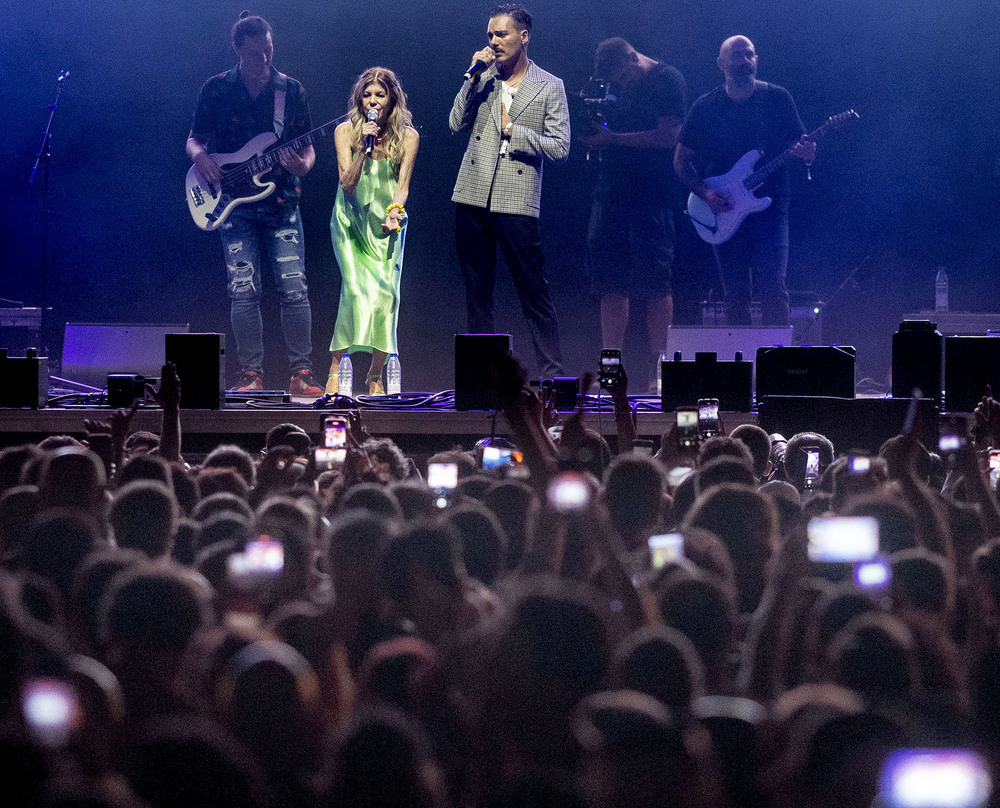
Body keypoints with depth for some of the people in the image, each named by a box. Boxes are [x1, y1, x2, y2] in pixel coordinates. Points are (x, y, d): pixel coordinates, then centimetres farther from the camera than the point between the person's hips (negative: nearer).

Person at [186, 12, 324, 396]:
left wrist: (303, 165, -14)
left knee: (294, 288, -8)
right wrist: (199, 156, -12)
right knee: (243, 291, -5)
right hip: (235, 204, 0)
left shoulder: (291, 91, 5)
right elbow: (194, 139, 11)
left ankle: (301, 375, -2)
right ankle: (251, 376, 2)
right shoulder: (217, 90, 3)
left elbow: (307, 148, 9)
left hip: (282, 203, 0)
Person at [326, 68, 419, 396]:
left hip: (386, 221, 1)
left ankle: (376, 377, -3)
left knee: (385, 292, -13)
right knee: (356, 289, -20)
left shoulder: (407, 136, -5)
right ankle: (336, 369, -12)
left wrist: (395, 211, -26)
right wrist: (362, 148, -26)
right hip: (351, 221, -1)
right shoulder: (346, 132, -7)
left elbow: (402, 184, -7)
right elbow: (347, 183, -14)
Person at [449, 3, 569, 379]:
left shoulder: (549, 87, 3)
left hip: (516, 203, -4)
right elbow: (456, 123, 1)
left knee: (534, 291, -4)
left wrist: (513, 130, -7)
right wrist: (474, 75, -5)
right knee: (477, 291, 7)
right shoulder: (484, 78, 12)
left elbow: (560, 148, -1)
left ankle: (553, 375, -1)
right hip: (473, 199, 4)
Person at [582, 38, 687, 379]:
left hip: (652, 195, -7)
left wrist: (613, 138, -16)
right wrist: (594, 132, -2)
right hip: (612, 194, 7)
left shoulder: (667, 80, -7)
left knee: (653, 284, -7)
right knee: (612, 283, 3)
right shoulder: (614, 85, 15)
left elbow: (667, 136, -15)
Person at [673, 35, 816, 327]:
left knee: (772, 287, -14)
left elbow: (799, 146, 7)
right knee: (735, 295, 3)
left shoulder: (777, 98, 3)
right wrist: (705, 193, -7)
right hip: (724, 212, 2)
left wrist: (806, 155, -17)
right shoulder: (705, 107, 5)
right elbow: (681, 160, 9)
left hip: (770, 208, -1)